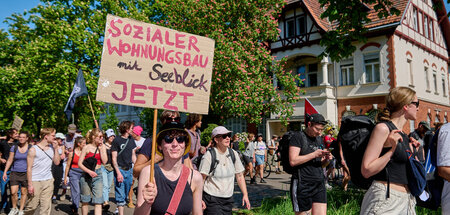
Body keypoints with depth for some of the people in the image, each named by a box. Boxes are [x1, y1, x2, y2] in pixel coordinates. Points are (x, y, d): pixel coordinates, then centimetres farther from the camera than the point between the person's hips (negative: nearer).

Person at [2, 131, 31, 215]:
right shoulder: (14, 148, 3)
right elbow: (9, 160, 7)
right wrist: (5, 172, 4)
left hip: (26, 173, -1)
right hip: (15, 173, 1)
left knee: (24, 192, 4)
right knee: (13, 192, -5)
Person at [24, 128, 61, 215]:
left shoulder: (52, 148, 8)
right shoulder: (33, 150, -6)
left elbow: (57, 162, 6)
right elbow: (29, 168, -6)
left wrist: (56, 149, -2)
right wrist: (30, 184, -10)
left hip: (48, 181, 4)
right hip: (35, 181, -4)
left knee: (46, 206, 4)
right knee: (32, 205, 0)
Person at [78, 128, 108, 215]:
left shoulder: (103, 147, 5)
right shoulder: (87, 148, -5)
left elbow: (104, 161, -5)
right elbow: (79, 163, -7)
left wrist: (101, 148, -8)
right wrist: (89, 171, -18)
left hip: (98, 174, 2)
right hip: (86, 175, -2)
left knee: (98, 201, -5)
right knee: (85, 200, 10)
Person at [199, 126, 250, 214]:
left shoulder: (233, 154, 3)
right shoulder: (208, 156, -12)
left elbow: (239, 176, 9)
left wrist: (245, 195, 5)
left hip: (228, 199, 5)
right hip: (212, 199, -5)